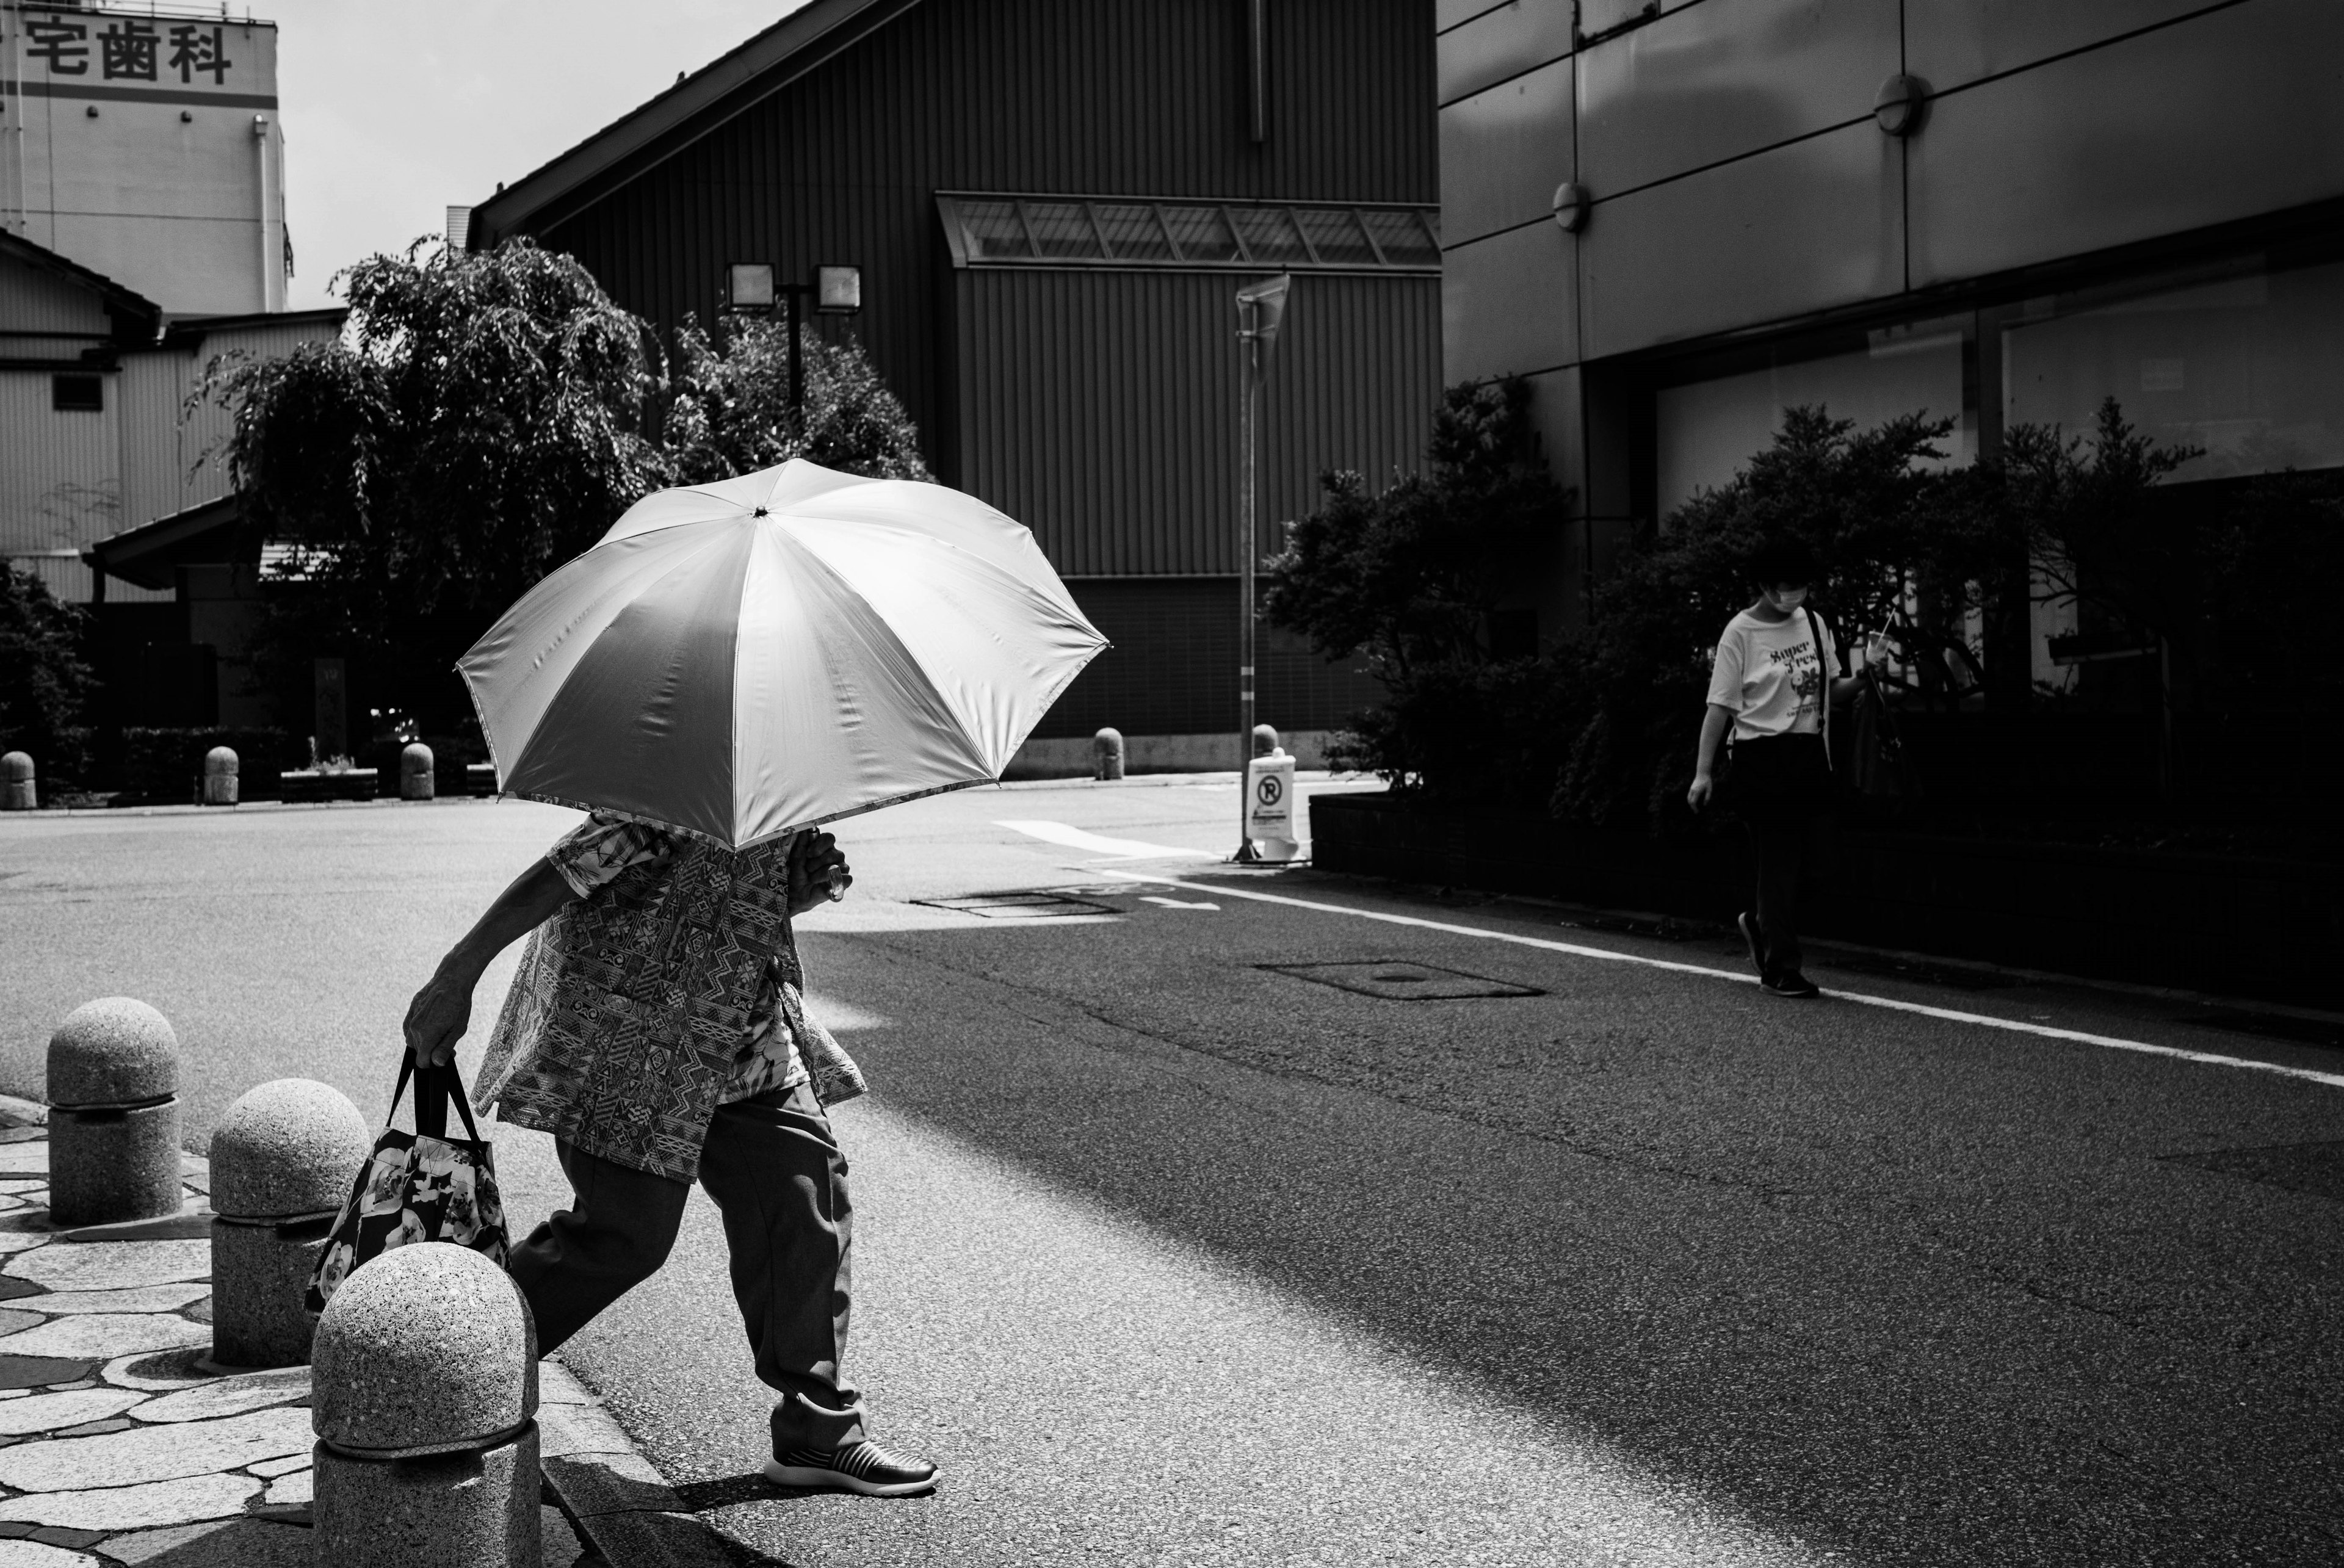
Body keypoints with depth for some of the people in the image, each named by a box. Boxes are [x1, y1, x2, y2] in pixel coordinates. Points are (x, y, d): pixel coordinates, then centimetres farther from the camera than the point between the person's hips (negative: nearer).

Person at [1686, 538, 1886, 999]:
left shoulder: (1813, 623, 10)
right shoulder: (1741, 633, -7)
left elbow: (1830, 690, 17)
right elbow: (1720, 706, -8)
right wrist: (1703, 772, -13)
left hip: (1810, 757, 6)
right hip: (1762, 758, -6)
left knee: (1793, 859, 9)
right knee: (1778, 861, -4)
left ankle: (1760, 923, 37)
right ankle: (1781, 967, 2)